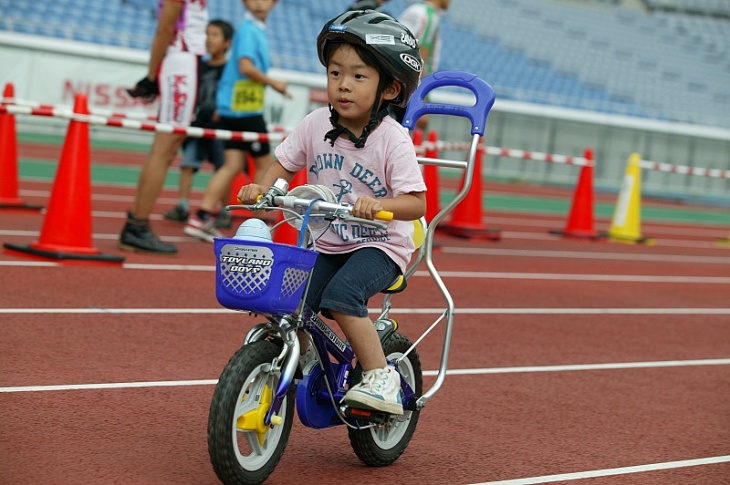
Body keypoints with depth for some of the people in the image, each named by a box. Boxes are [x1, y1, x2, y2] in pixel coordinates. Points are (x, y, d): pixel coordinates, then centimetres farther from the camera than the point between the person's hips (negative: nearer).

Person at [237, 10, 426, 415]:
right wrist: (261, 187, -13)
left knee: (341, 294, -32)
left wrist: (378, 204, -38)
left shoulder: (393, 140, -15)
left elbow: (417, 203, -19)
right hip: (326, 245, 5)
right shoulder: (315, 125, -3)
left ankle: (380, 376, -18)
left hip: (380, 248, -5)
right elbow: (284, 164, 8)